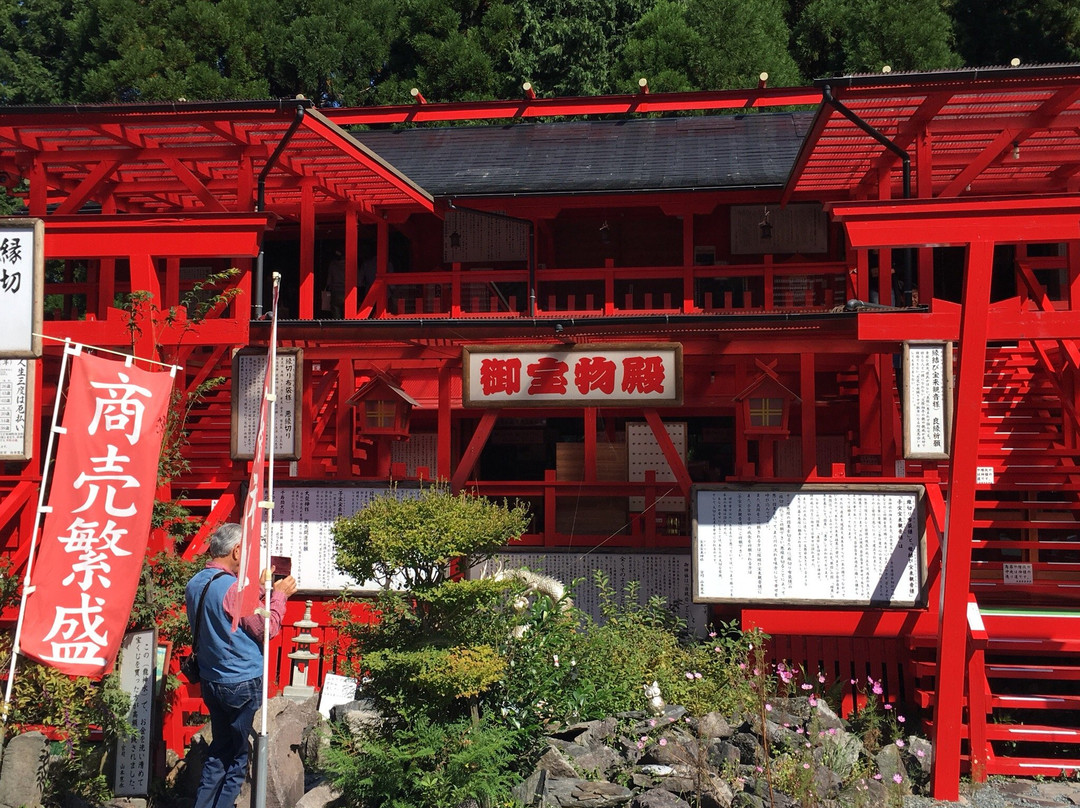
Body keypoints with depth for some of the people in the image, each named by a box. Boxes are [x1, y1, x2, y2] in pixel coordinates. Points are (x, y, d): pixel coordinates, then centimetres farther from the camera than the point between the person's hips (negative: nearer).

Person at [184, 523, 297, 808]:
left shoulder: (194, 585, 4)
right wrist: (279, 595, -1)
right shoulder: (233, 588, -21)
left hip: (211, 682, 8)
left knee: (219, 752, 18)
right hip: (243, 684, -8)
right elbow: (266, 629, -14)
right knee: (240, 757, 4)